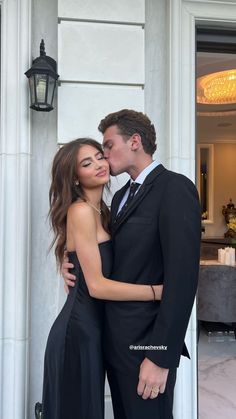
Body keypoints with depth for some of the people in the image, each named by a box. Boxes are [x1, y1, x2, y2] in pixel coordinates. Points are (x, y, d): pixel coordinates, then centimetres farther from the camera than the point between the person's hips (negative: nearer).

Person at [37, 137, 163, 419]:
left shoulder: (100, 210, 10)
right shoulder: (81, 210, -17)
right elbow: (96, 285, -22)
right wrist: (161, 291, -20)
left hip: (92, 327, 8)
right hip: (79, 329, -8)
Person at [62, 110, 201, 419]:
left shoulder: (175, 188, -13)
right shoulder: (121, 196, 14)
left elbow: (183, 276, -20)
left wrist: (161, 356, -21)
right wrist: (75, 265, -1)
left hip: (146, 342, -8)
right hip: (115, 338, 8)